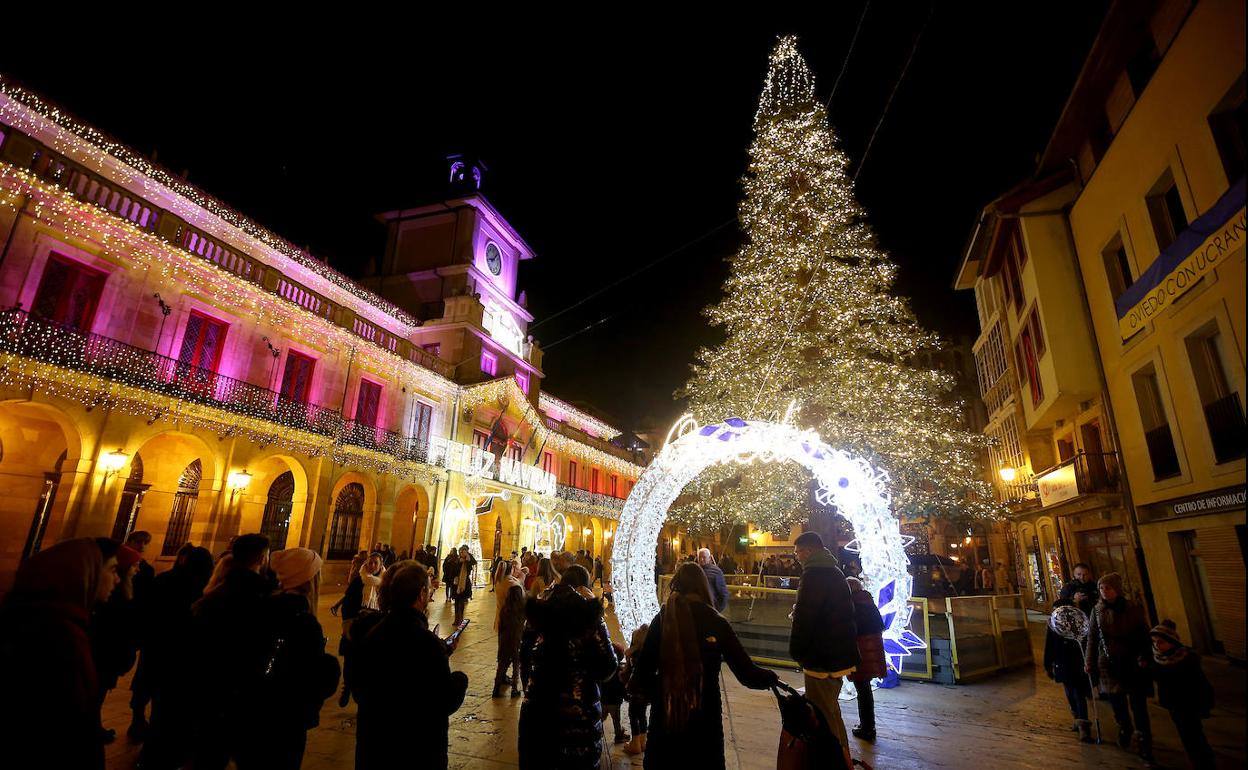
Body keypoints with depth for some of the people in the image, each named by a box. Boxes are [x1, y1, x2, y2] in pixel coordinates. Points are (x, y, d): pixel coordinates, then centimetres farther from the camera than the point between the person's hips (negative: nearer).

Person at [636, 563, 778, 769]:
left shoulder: (661, 620, -6)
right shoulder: (715, 623, -10)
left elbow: (643, 674, -5)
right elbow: (748, 675, -10)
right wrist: (773, 677, 10)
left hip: (665, 719, 2)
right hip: (704, 720, -1)